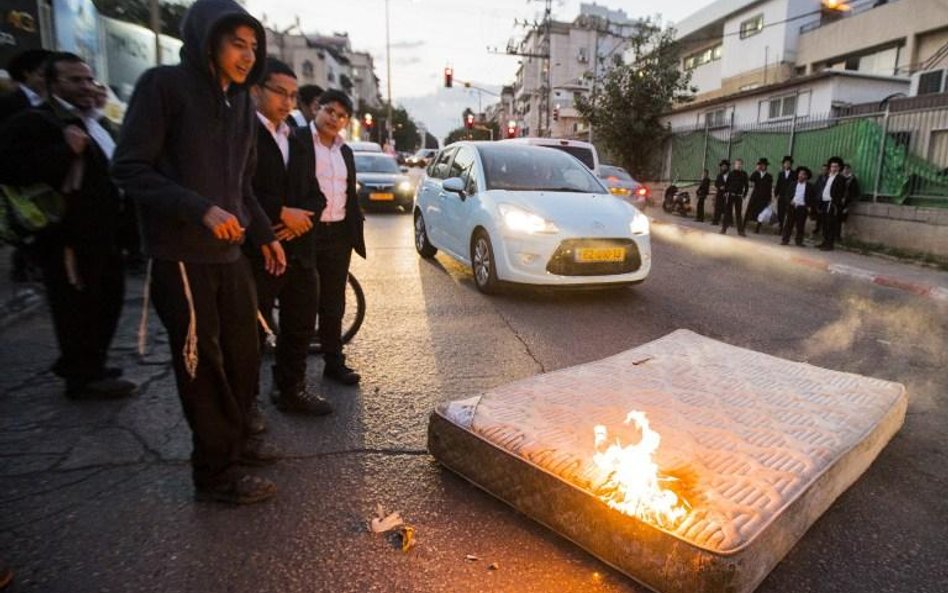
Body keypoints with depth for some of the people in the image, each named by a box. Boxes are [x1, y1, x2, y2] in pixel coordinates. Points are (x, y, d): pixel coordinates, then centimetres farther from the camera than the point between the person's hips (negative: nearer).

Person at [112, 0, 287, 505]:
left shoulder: (241, 103, 14)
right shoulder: (164, 85, -7)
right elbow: (129, 168, -12)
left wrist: (264, 235, 16)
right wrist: (201, 210, -22)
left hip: (230, 252, 7)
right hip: (180, 255, -7)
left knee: (244, 353, 12)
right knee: (203, 365, 0)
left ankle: (236, 438, 31)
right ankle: (216, 472, 14)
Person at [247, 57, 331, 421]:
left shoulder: (299, 144, 19)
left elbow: (315, 196, 14)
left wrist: (301, 217, -6)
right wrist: (282, 213, -14)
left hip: (299, 250, 7)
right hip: (257, 251, -7)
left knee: (301, 327, 14)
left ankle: (291, 390, 29)